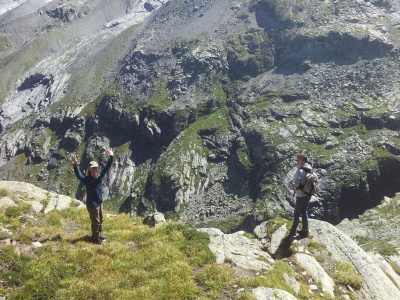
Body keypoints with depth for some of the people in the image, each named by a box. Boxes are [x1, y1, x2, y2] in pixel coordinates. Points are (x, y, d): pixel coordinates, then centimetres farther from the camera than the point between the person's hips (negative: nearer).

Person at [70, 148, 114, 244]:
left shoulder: (99, 176, -3)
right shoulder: (87, 179, -21)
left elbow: (106, 168, 0)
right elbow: (78, 175, -39)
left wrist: (111, 157, -8)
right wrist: (75, 165, -54)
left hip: (99, 202, 7)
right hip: (92, 204, -7)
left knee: (100, 220, 22)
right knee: (96, 222, 4)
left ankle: (98, 235, 41)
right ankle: (96, 239, 21)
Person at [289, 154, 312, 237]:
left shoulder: (300, 171, -22)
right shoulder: (310, 170, 3)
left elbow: (296, 184, -26)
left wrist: (293, 185, -5)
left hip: (301, 195, -7)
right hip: (308, 194, 7)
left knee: (297, 213, 7)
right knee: (304, 212, 17)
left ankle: (293, 230, 19)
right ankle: (305, 230, 22)